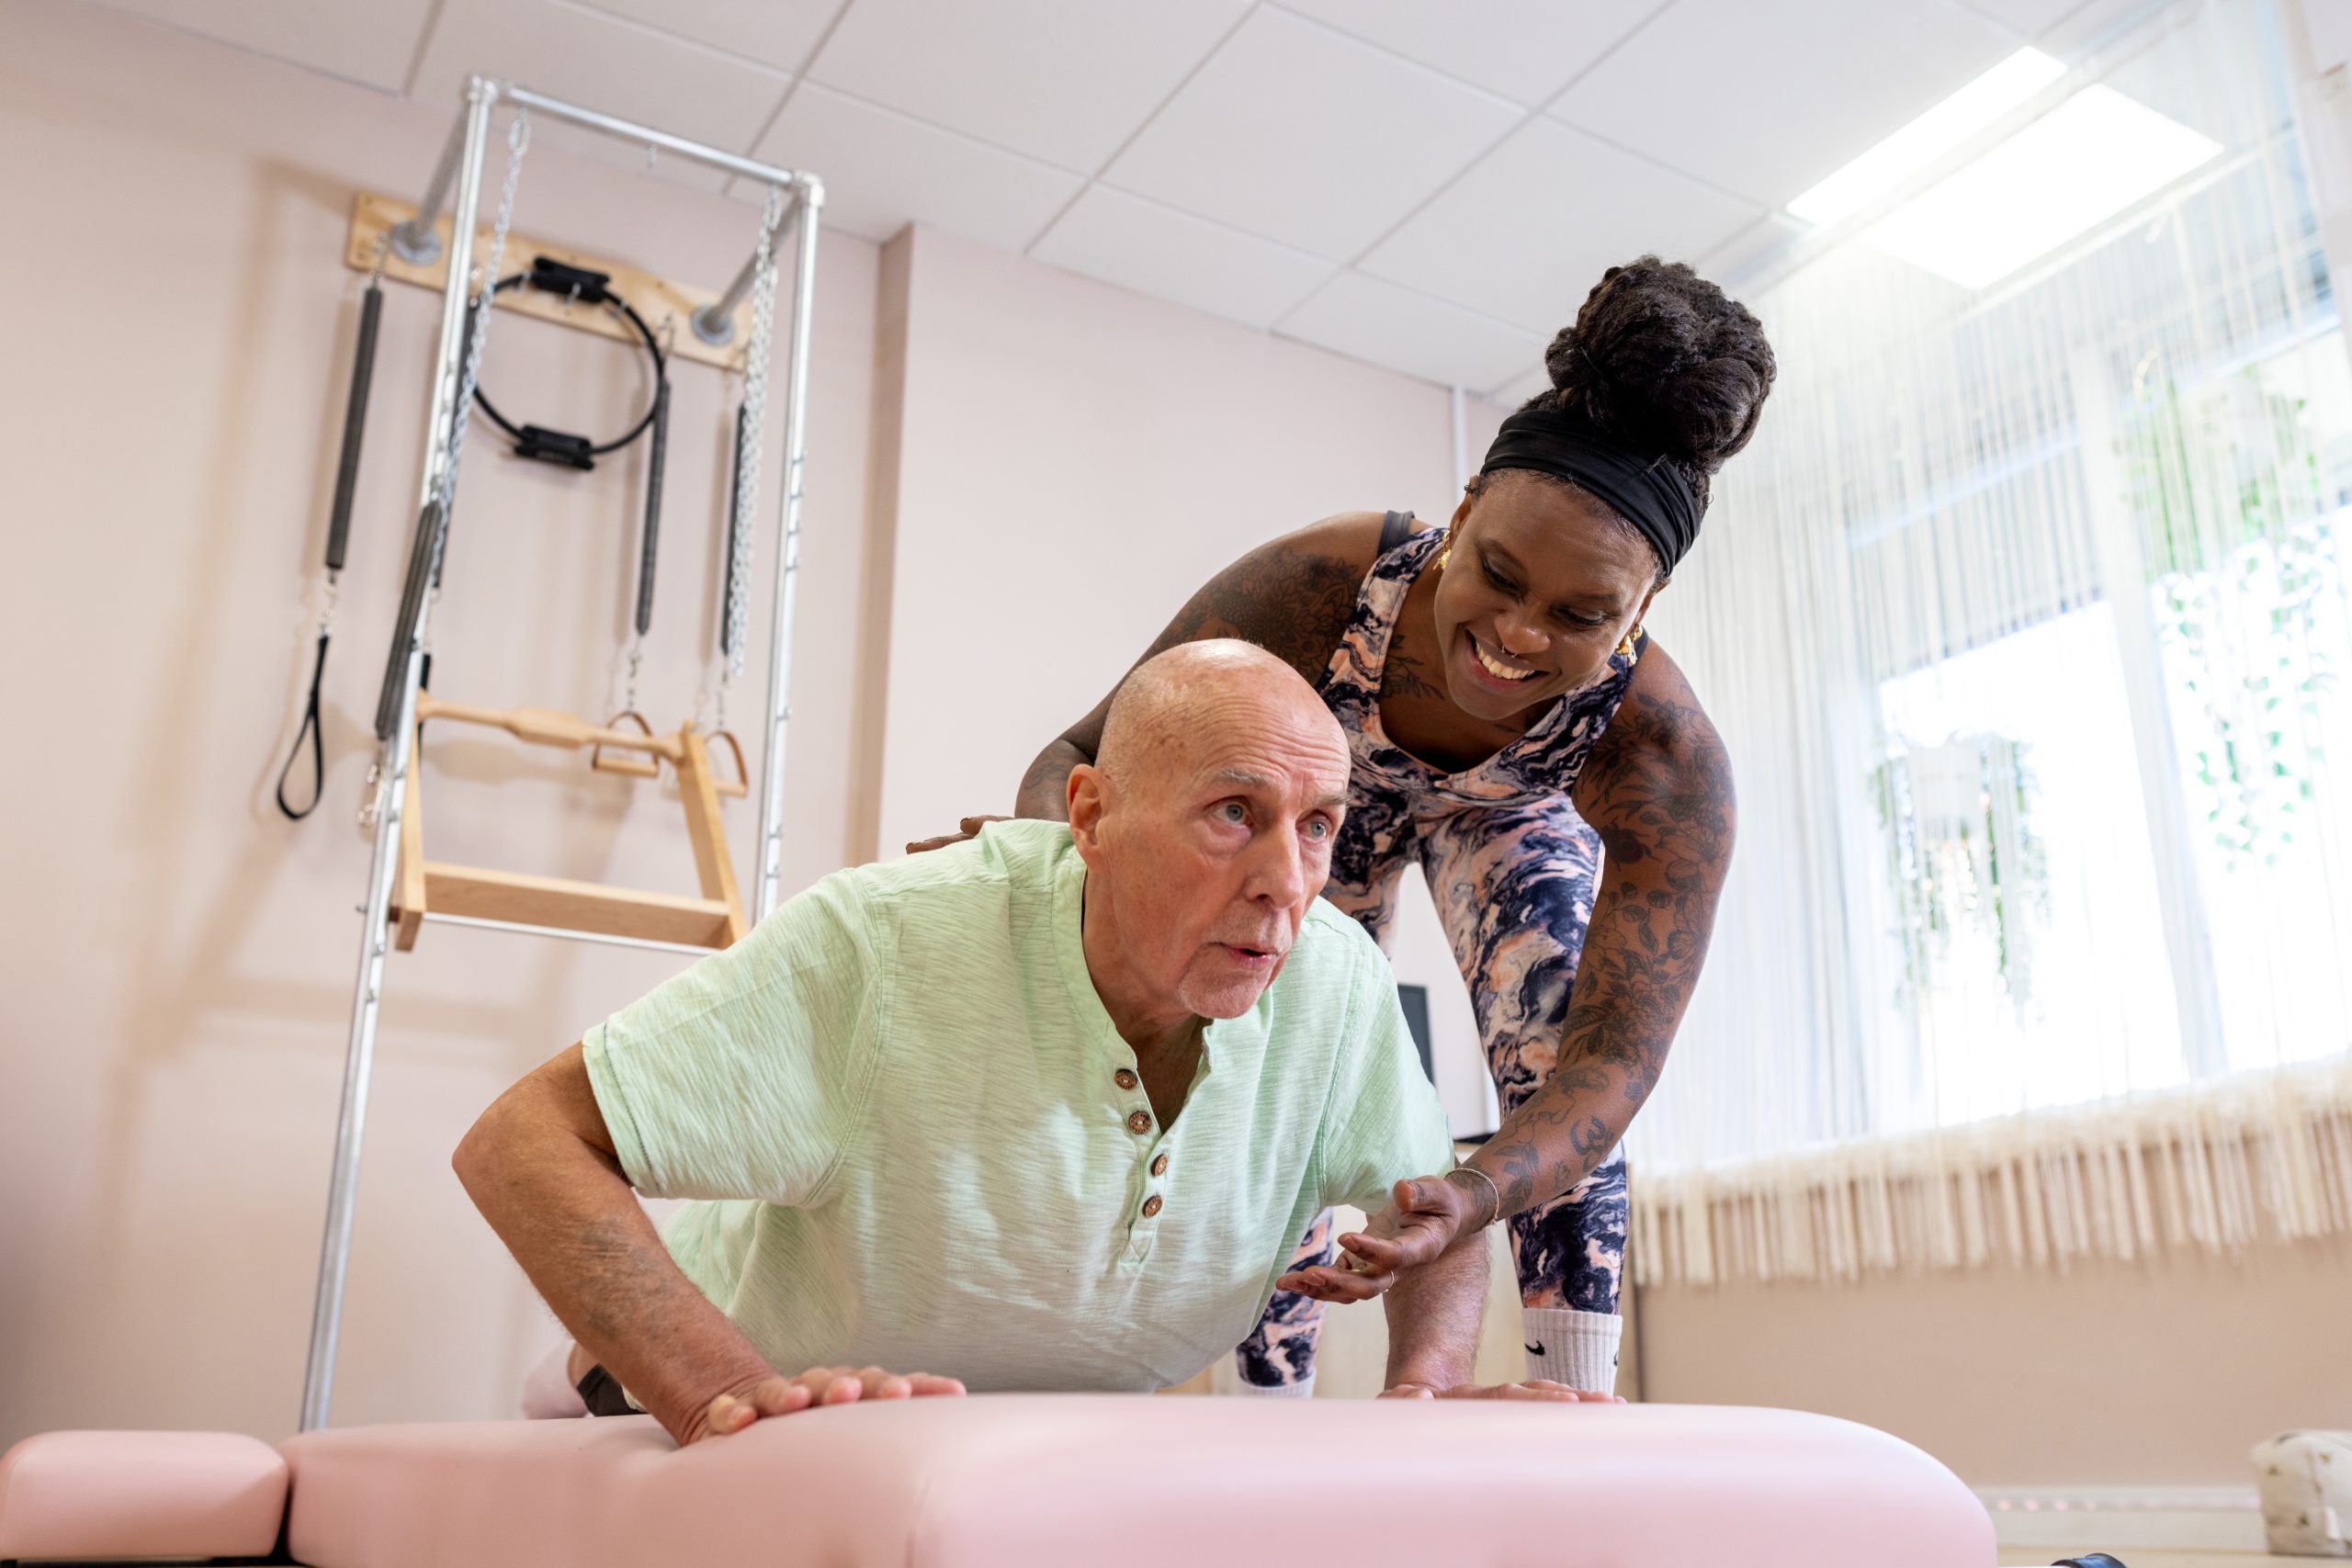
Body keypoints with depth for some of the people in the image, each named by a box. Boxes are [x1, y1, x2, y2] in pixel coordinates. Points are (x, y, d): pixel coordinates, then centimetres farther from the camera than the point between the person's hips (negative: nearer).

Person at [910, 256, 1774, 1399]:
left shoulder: (1667, 755, -41)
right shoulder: (1321, 586, -43)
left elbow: (1615, 1060, -42)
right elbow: (1091, 756, -34)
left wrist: (1475, 1199, -63)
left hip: (1508, 817, 0)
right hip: (1325, 798, 0)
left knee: (1557, 1069, -20)